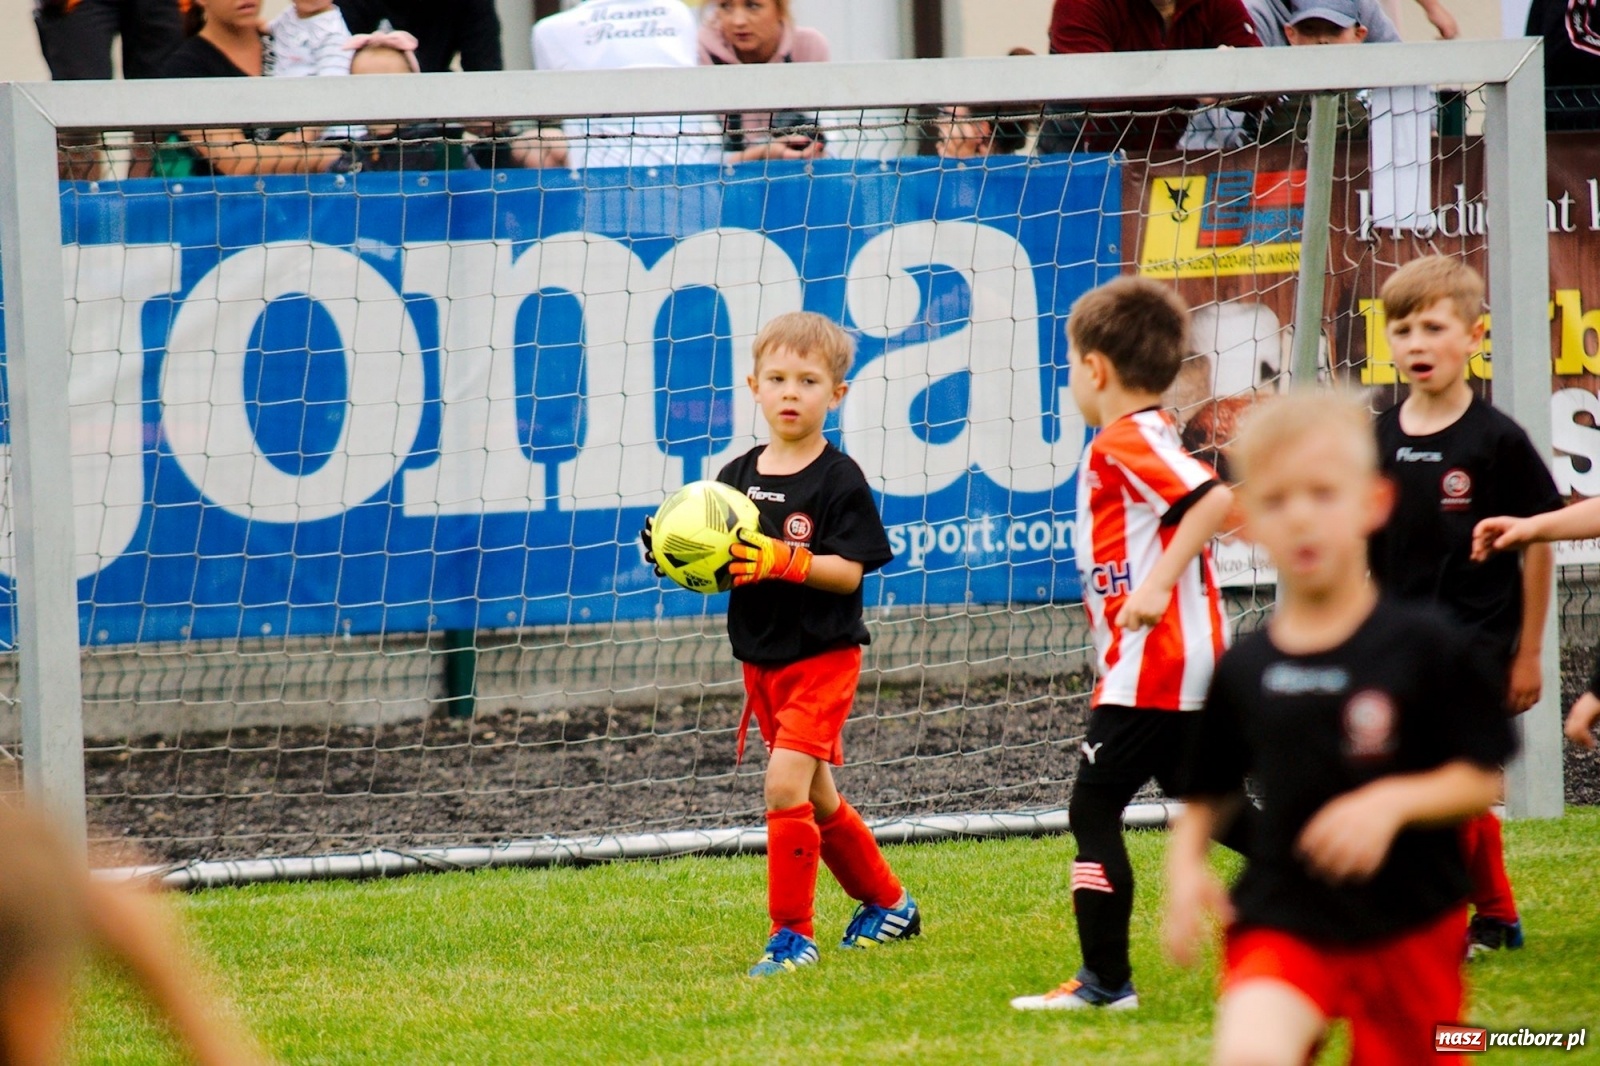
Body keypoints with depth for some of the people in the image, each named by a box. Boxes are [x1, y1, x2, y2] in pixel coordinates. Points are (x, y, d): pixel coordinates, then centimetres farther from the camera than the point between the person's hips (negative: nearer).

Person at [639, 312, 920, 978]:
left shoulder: (838, 480, -11)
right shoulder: (737, 478, 6)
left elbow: (849, 571, -17)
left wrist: (782, 560, -30)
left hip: (823, 655, -7)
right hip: (762, 660, 7)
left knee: (785, 783, -19)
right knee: (815, 798, 16)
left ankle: (792, 933, -11)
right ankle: (886, 904, 34)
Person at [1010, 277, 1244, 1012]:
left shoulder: (1124, 442, -13)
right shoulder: (1152, 436, 16)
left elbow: (1214, 499, -26)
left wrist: (1156, 585, -27)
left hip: (1148, 665, -10)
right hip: (1195, 660, 10)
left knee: (1094, 809, -6)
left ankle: (1105, 980, -6)